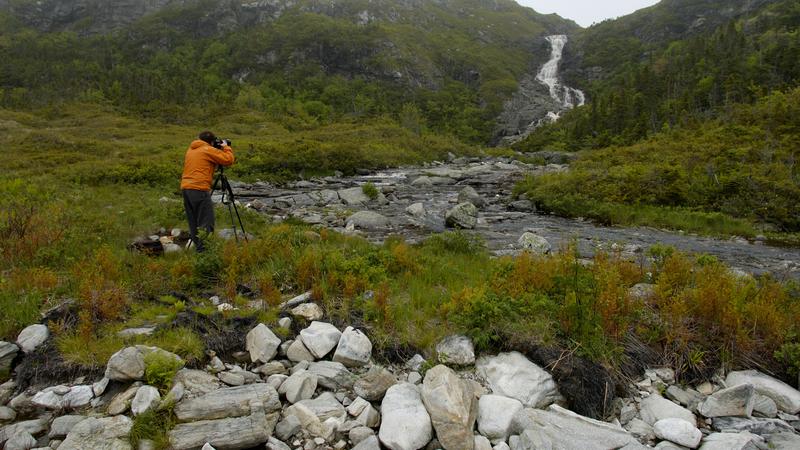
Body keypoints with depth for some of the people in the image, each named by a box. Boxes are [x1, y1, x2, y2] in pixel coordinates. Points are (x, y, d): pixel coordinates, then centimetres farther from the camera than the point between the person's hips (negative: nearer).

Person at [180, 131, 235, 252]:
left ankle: (197, 246, 15)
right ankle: (204, 249, -12)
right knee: (206, 222, -7)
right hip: (199, 189, -8)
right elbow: (229, 160, -8)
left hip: (185, 188, 8)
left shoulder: (190, 150, 20)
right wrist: (226, 147, 10)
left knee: (193, 222, 12)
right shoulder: (208, 150, -3)